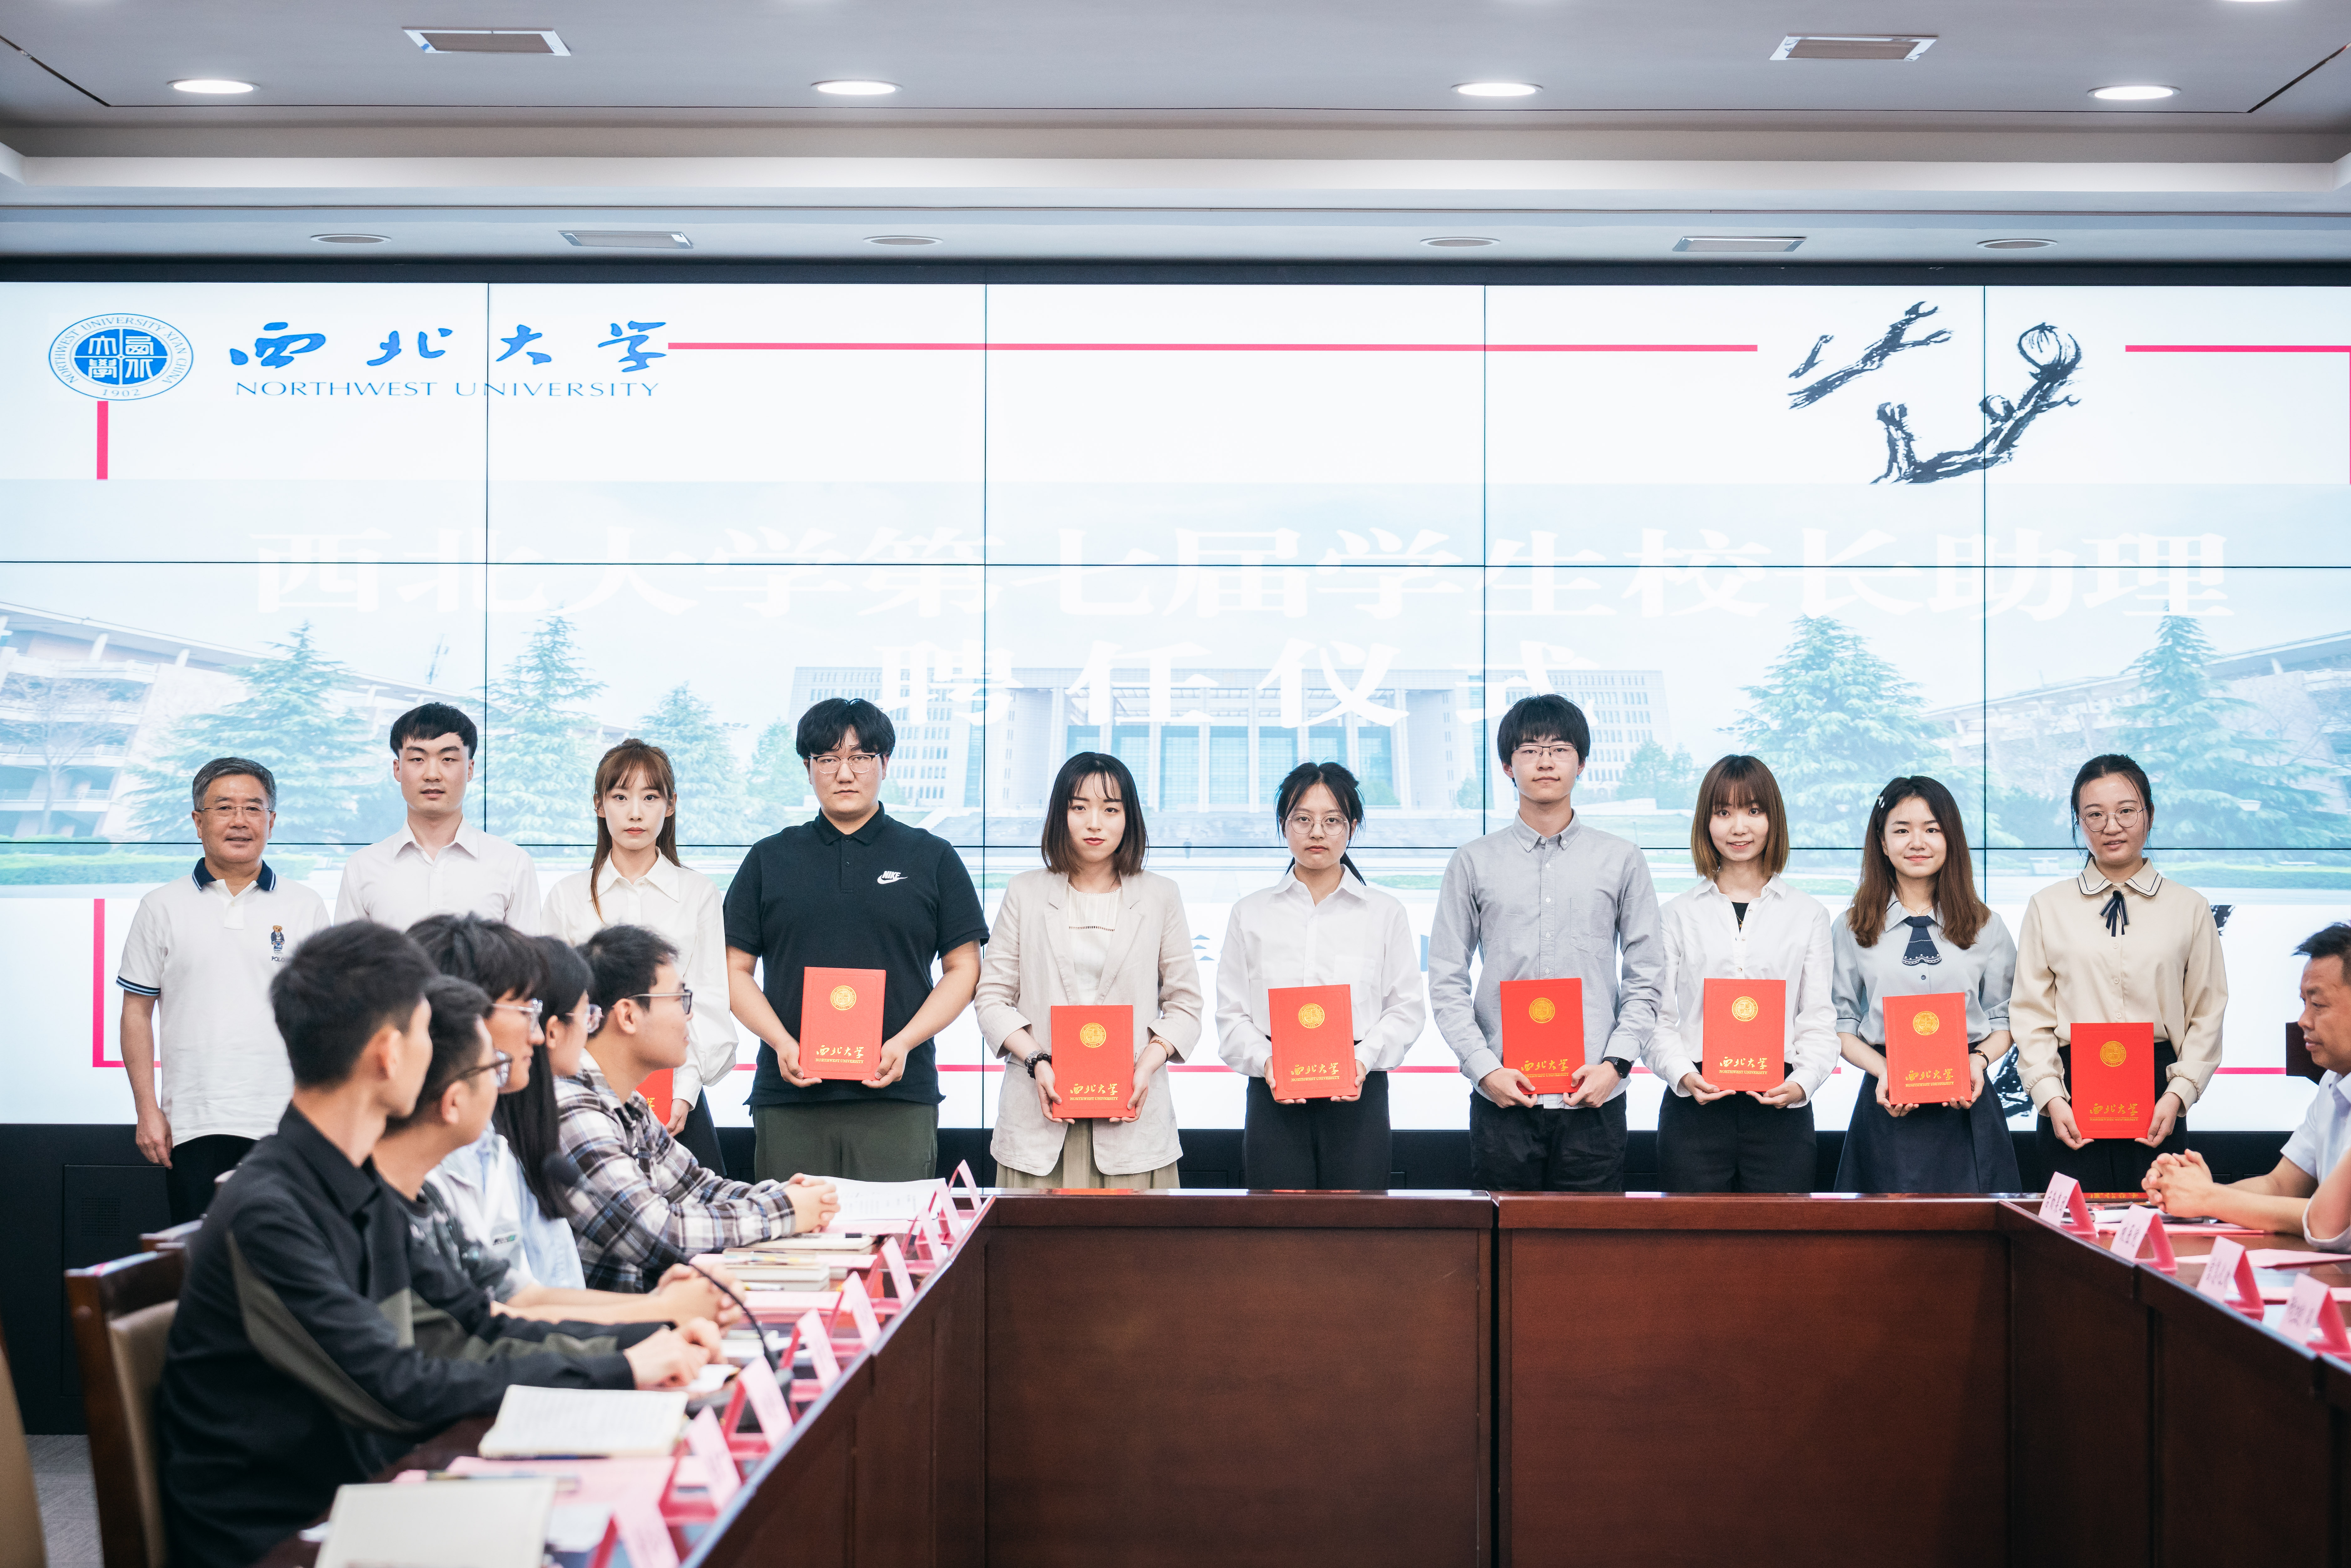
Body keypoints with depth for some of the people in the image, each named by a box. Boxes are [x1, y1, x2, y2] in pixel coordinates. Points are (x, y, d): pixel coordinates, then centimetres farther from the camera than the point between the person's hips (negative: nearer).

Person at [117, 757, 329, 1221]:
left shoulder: (306, 907, 8)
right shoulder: (162, 908, 7)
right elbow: (137, 1013, 7)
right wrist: (147, 1111, 0)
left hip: (286, 1122, 0)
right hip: (194, 1126, 0)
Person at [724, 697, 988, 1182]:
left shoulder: (932, 859, 10)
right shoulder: (769, 860, 14)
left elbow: (964, 968, 8)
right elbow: (735, 970, 11)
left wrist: (904, 1044, -7)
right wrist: (782, 1043, -6)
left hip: (899, 1097, -1)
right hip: (789, 1095, 1)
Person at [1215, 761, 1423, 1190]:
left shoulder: (1386, 912, 9)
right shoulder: (1250, 914, 11)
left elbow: (1406, 1008, 4)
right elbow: (1231, 1015, 8)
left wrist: (1364, 1059, -12)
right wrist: (1265, 1061, -11)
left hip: (1359, 1095, 0)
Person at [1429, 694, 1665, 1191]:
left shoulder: (1621, 861, 8)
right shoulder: (1474, 862, 8)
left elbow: (1646, 979, 7)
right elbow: (1447, 983, 5)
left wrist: (1615, 1063, -5)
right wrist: (1484, 1069, -6)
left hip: (1594, 1100, 0)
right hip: (1502, 1101, 0)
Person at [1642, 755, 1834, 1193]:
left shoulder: (1808, 915, 11)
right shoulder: (1677, 916, 10)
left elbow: (1819, 1021, 7)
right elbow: (1657, 1019, 6)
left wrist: (1802, 1083, -11)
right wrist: (1683, 1075, -13)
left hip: (1781, 1111, 0)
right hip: (1694, 1108, 0)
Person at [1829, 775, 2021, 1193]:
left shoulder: (1986, 927, 10)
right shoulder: (1854, 928, 7)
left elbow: (2005, 1018, 11)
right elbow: (1842, 1024, 6)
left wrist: (1980, 1060, -9)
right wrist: (1883, 1072, -12)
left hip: (1967, 1102, 1)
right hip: (1888, 1111, -1)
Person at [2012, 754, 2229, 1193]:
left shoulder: (2191, 909, 8)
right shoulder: (2047, 908, 9)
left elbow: (2207, 1016, 5)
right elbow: (2031, 1017, 5)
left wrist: (2177, 1095, -7)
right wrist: (2052, 1099, -6)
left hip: (2158, 1110, 0)